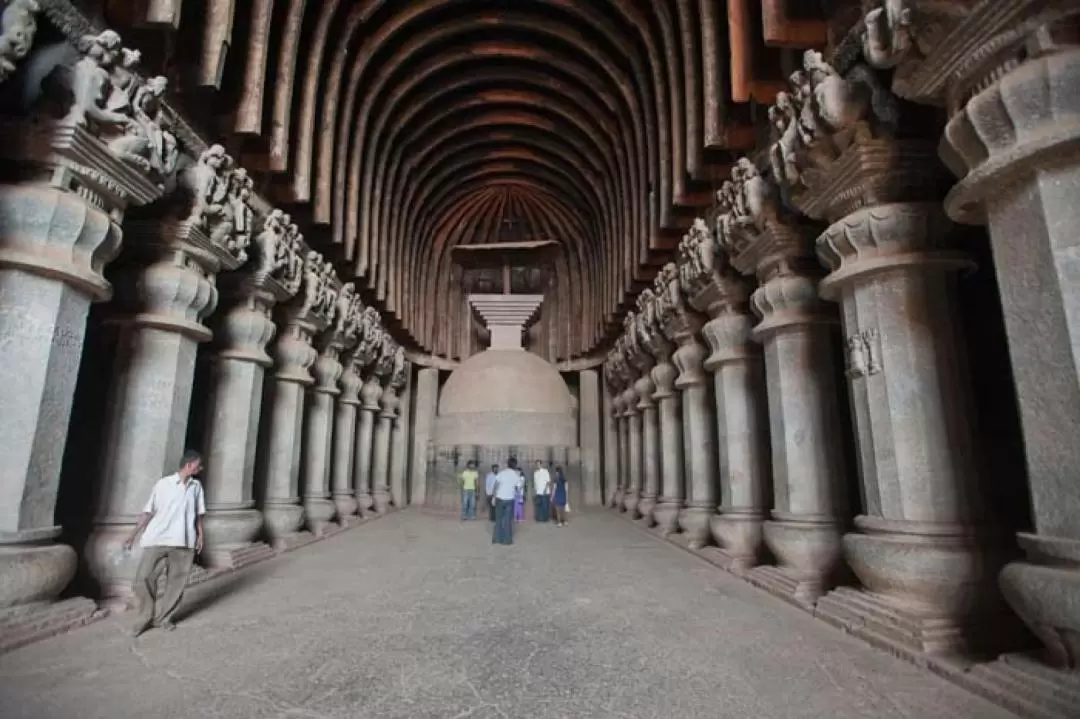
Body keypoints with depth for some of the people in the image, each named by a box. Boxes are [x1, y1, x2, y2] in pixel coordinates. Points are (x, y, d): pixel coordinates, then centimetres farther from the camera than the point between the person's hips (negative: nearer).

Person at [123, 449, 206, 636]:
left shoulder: (196, 486, 8)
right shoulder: (163, 483, -3)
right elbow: (148, 511, 0)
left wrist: (200, 535, 10)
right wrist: (133, 535, -2)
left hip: (184, 542, 3)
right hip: (158, 539, -3)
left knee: (176, 582, 6)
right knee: (144, 578, -4)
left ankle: (163, 617, 22)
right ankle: (146, 617, 17)